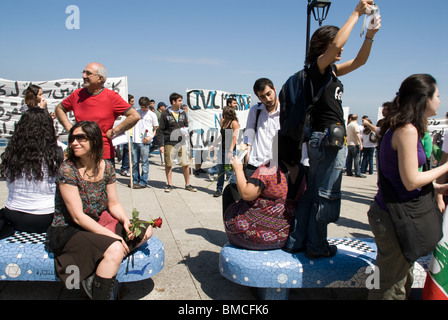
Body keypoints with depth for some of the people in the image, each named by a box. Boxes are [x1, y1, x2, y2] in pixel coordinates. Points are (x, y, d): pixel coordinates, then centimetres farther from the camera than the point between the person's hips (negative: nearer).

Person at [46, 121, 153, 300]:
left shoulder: (106, 167, -1)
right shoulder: (67, 170, -18)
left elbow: (114, 204, 5)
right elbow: (78, 216, -21)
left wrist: (126, 222, -17)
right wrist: (112, 236, -26)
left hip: (97, 224, 7)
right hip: (67, 231, -7)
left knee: (146, 230, -4)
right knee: (115, 249, -31)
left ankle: (97, 273, -10)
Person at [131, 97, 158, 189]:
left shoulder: (152, 115, 3)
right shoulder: (136, 112, 12)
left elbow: (156, 128, 6)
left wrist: (151, 136, -9)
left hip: (145, 142, -4)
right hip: (135, 140, 4)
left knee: (144, 162, -3)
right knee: (134, 162, 8)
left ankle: (143, 182, 5)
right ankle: (135, 181, 19)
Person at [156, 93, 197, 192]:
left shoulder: (183, 113, 10)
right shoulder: (165, 114, -3)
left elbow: (186, 125, 22)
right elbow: (160, 130, -3)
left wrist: (186, 130, -3)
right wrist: (161, 145, -8)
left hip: (181, 142, 3)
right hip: (169, 143, -3)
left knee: (185, 164, 2)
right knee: (168, 164, 6)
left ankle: (187, 184, 15)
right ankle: (169, 184, 20)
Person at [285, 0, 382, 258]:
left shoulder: (332, 71, 17)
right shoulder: (318, 67, -8)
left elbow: (360, 61, 19)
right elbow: (336, 44, -25)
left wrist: (370, 35, 2)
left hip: (326, 138, 9)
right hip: (328, 137, -9)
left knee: (313, 193, 12)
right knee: (326, 195, -1)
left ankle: (296, 242, 20)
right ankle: (317, 247, 12)